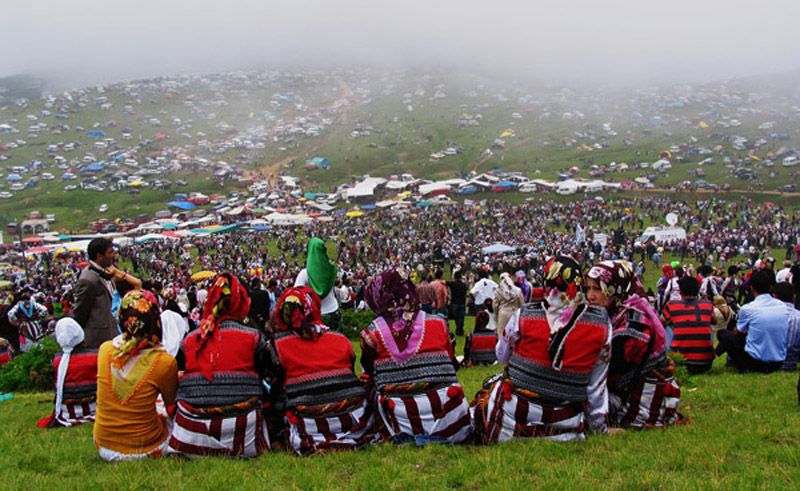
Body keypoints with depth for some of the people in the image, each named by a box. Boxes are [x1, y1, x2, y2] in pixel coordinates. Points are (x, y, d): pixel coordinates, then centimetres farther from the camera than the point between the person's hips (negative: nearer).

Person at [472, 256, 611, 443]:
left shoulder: (524, 316, -11)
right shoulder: (601, 324, -8)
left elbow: (502, 356, 7)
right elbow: (596, 386, 0)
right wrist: (600, 426, 15)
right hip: (565, 429, 2)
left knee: (490, 384, 26)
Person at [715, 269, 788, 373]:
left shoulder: (747, 308, -12)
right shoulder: (782, 306, 0)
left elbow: (737, 333, 7)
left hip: (755, 362, -5)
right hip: (778, 363, 5)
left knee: (722, 333, 7)